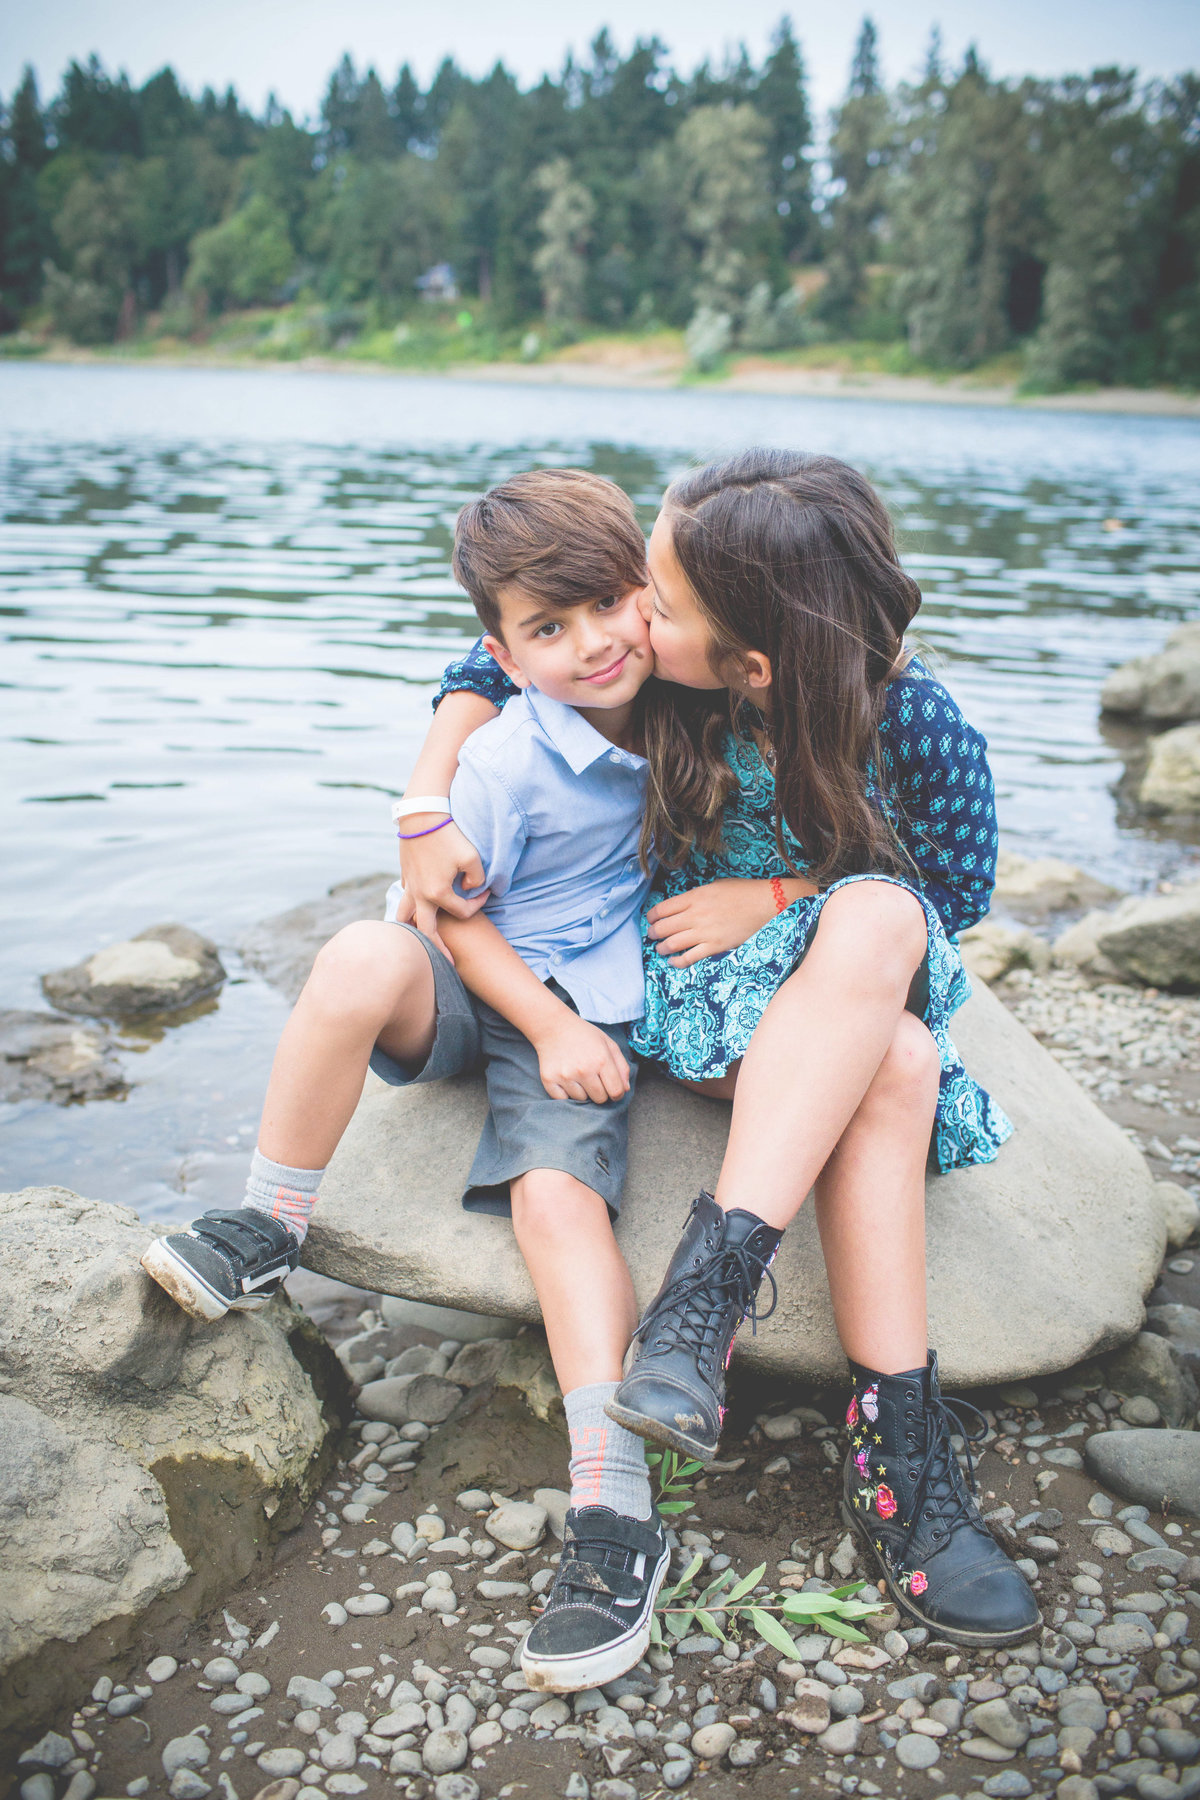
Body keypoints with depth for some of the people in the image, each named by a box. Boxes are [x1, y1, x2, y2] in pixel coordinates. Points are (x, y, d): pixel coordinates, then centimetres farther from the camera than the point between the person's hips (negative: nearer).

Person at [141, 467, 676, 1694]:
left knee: (557, 1189, -26)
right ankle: (264, 1231, -15)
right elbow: (459, 917, -9)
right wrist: (548, 1027, -16)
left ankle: (615, 1507, -25)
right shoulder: (506, 762, -14)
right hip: (475, 995, -1)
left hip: (588, 1017, 1)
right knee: (365, 956, -33)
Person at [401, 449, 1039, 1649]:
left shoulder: (910, 720, -18)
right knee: (891, 1070, -34)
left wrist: (776, 896, -16)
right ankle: (897, 1435, -34)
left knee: (874, 920, -39)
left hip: (873, 968, 1)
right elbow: (489, 669, 1)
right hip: (702, 979, 0)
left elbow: (958, 888, -6)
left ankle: (713, 1275, -40)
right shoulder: (664, 676, -13)